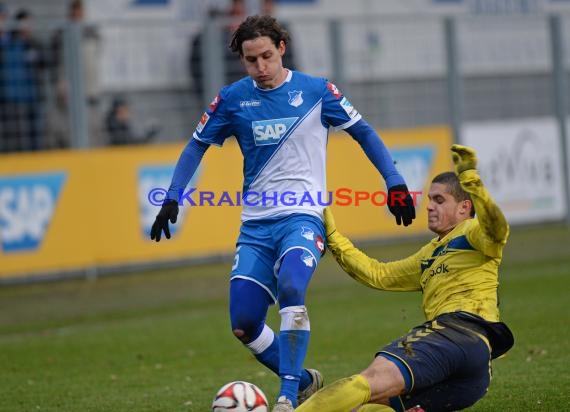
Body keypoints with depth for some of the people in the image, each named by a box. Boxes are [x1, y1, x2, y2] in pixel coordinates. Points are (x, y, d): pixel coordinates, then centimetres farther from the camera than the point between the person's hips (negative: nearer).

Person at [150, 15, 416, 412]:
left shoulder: (316, 91, -1)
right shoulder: (233, 98, 4)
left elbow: (363, 132, 7)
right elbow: (196, 146, 13)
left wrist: (394, 181, -2)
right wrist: (172, 199, 3)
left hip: (302, 218, -4)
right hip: (255, 226, 4)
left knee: (290, 287, -33)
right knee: (244, 326, -3)